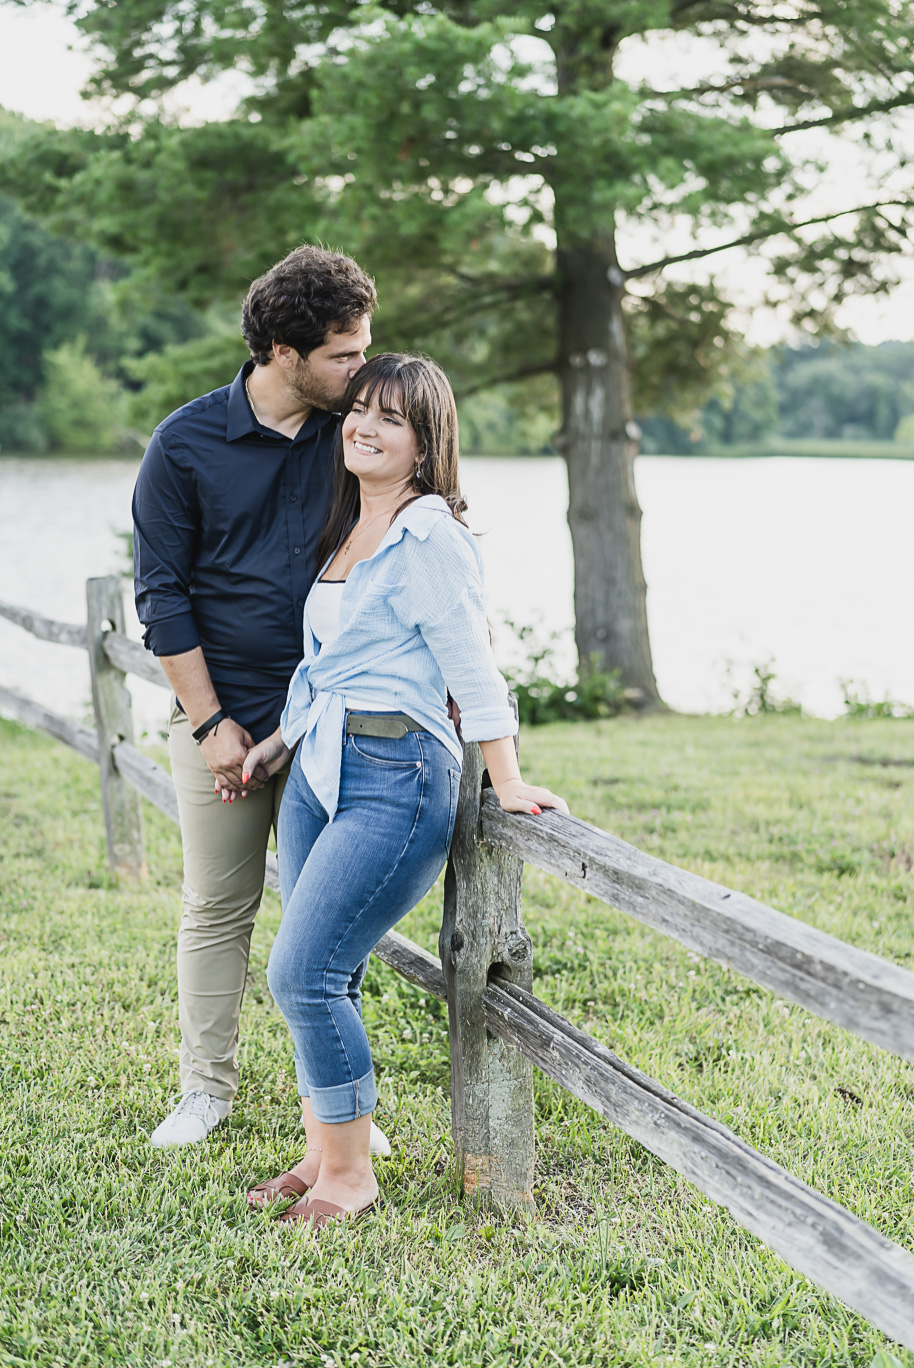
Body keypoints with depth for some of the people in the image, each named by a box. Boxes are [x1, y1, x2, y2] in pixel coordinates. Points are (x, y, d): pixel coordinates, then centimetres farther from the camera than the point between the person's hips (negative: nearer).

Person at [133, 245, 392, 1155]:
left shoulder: (351, 432, 0)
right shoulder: (186, 444, -7)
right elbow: (162, 594, -5)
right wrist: (209, 721, -9)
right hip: (223, 714, -2)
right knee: (217, 909, 7)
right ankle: (207, 1087, 22)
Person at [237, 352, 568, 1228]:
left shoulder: (429, 536, -10)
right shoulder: (346, 532, 17)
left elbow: (470, 664, -12)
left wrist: (506, 782, -14)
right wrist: (280, 741, 22)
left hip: (394, 778, -8)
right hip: (318, 770, 8)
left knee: (304, 974, -12)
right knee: (319, 980, 9)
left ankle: (351, 1174, 3)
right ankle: (322, 1155, 21)